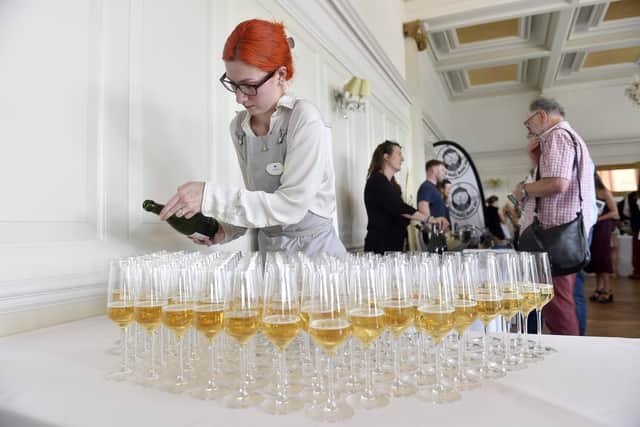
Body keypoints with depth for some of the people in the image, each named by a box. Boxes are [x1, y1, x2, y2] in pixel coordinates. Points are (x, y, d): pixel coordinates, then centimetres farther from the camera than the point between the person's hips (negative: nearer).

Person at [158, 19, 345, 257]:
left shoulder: (304, 119, -14)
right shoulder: (238, 127, 3)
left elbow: (291, 206, -18)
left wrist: (211, 197, -20)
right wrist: (226, 230, -4)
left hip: (314, 249, -5)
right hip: (268, 248, 5)